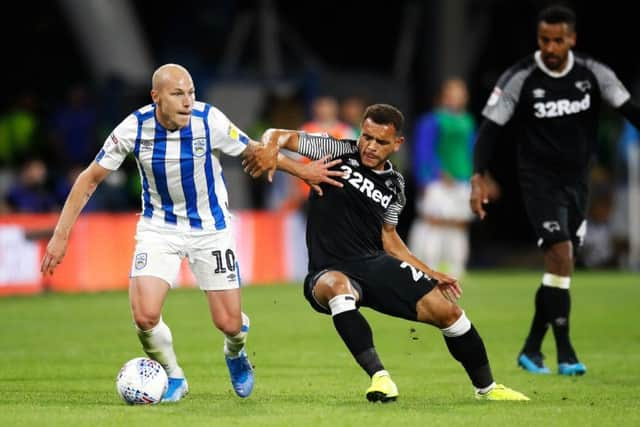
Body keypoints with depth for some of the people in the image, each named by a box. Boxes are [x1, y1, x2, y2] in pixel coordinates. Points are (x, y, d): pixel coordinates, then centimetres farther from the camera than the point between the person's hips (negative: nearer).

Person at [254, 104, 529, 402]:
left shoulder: (394, 184, 12)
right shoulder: (338, 151, -1)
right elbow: (277, 137, -2)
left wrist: (431, 275, 16)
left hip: (378, 265, 5)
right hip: (331, 272, -5)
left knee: (447, 309, -6)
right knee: (339, 287, -42)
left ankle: (486, 387, 16)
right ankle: (379, 376, -42)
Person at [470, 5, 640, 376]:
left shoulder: (594, 74, -4)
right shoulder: (519, 79, -12)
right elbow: (490, 128, -9)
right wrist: (478, 179, -20)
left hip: (577, 180, 5)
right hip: (539, 179, -4)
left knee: (563, 265, 8)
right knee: (560, 255, -19)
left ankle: (532, 350, 21)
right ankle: (565, 352, -16)